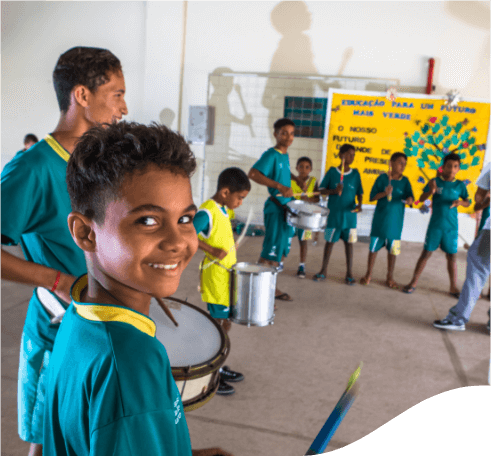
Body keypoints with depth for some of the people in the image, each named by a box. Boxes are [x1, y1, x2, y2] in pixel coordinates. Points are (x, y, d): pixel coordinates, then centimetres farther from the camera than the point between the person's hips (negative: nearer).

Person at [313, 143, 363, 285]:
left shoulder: (355, 173, 3)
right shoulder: (332, 171, -2)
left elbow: (359, 192, 6)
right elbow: (322, 190, 0)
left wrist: (359, 204, -12)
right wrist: (334, 191, -18)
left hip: (349, 214, 1)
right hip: (333, 213, -1)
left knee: (349, 242, 7)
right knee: (330, 241, 8)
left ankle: (349, 273, 16)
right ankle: (323, 271, 20)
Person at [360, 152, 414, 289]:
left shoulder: (405, 181, 3)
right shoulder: (382, 178, -2)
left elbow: (410, 196, -6)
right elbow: (372, 197, -3)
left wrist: (409, 199, -29)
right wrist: (384, 193, -19)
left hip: (395, 222, 1)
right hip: (379, 220, -1)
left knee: (392, 250, 8)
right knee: (373, 247, 6)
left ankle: (390, 278, 22)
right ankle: (368, 275, 22)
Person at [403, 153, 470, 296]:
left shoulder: (460, 185, 2)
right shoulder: (435, 182, -3)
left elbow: (467, 203, 8)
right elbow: (421, 199, -6)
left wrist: (460, 202, -14)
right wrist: (431, 191, -26)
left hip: (451, 227, 2)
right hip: (435, 225, -2)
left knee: (452, 256, 9)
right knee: (426, 253, 1)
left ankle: (453, 287, 20)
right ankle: (413, 282, 11)